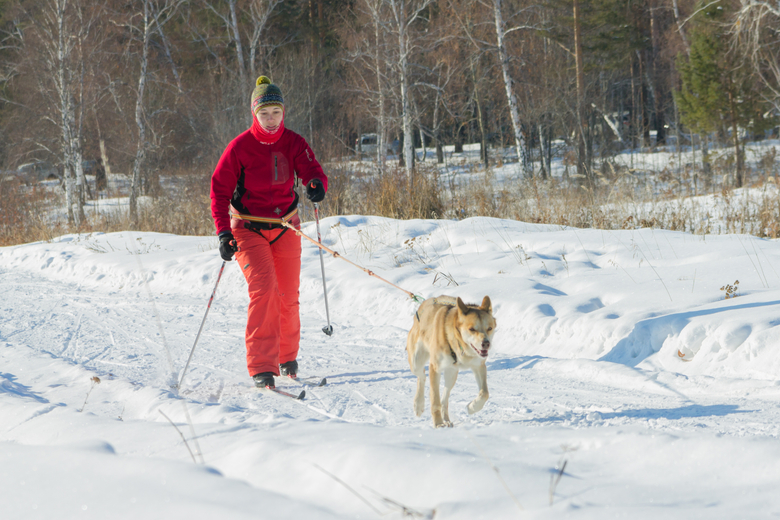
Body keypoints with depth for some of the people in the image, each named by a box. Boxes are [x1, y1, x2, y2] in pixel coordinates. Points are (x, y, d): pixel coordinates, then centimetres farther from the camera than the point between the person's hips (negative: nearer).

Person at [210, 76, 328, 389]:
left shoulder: (294, 143, -3)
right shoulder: (240, 147, -11)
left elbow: (313, 172, -14)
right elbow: (220, 190, -7)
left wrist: (316, 185, -39)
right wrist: (223, 232, -17)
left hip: (285, 226, 3)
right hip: (249, 229, -3)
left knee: (288, 296, 7)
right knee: (263, 287, -21)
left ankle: (287, 358, 29)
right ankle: (262, 367, -20)